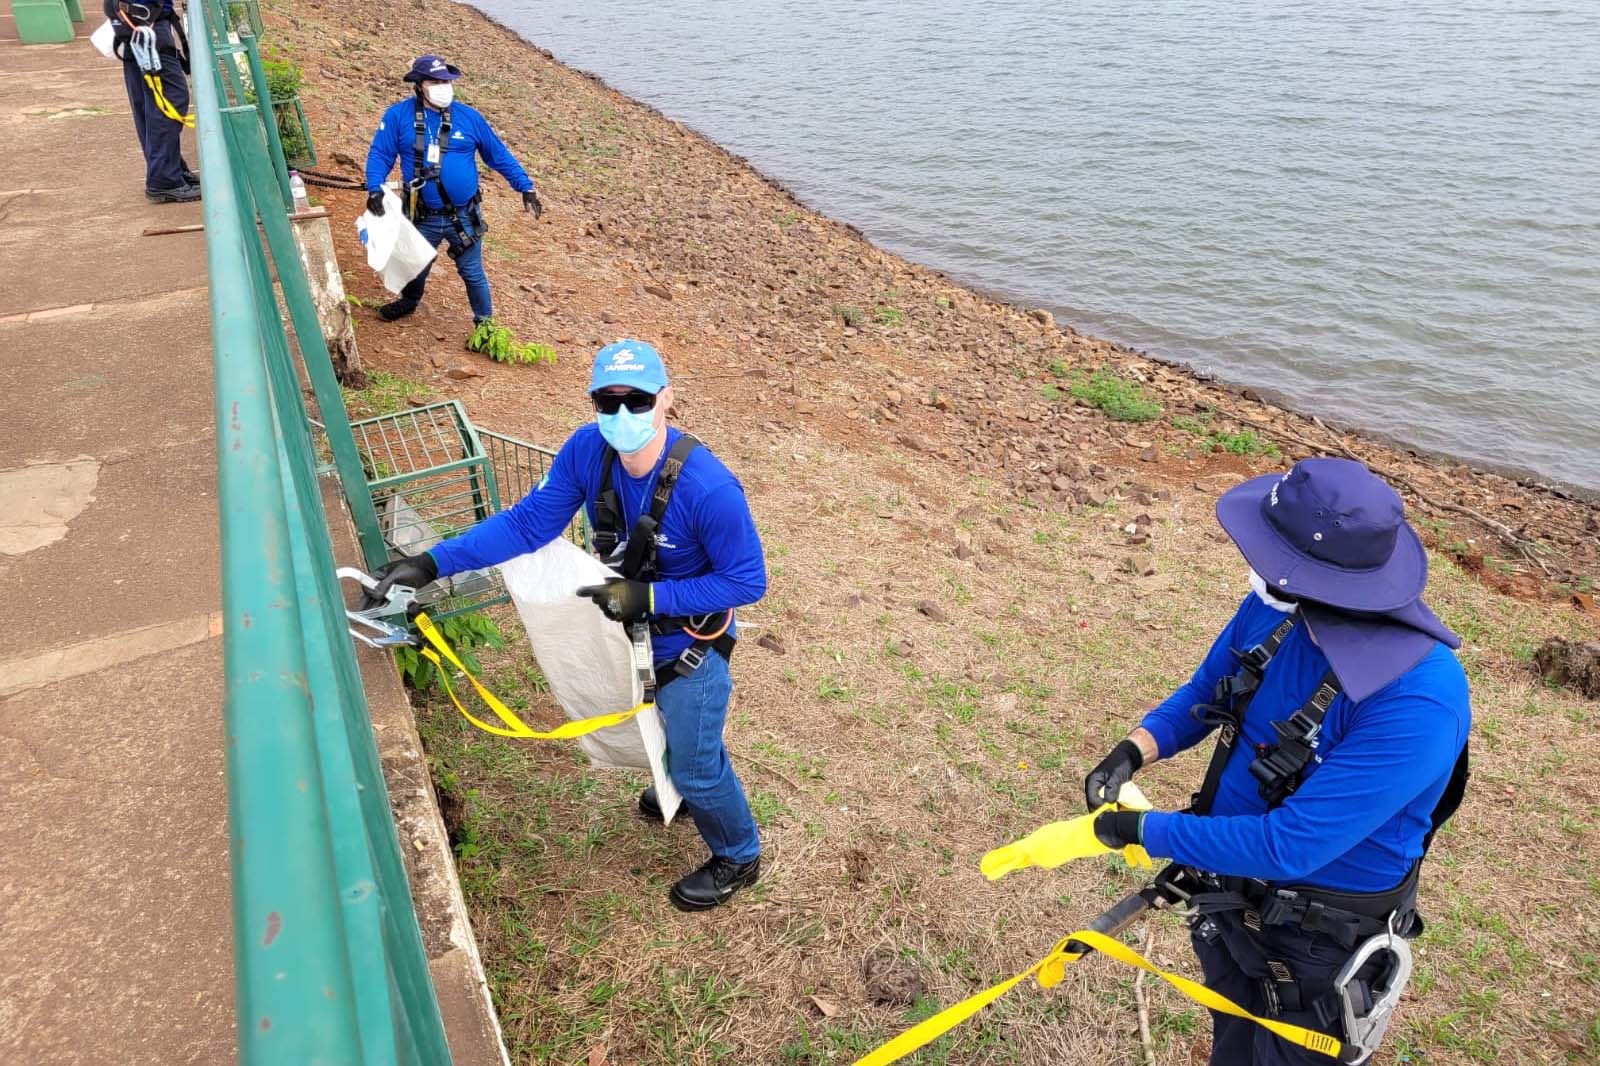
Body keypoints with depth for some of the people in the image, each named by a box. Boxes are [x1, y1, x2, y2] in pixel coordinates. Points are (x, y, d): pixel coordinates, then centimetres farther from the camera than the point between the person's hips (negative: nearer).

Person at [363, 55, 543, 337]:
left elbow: (499, 154, 3)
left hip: (464, 217, -1)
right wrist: (375, 188, -22)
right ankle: (408, 302, 53)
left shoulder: (469, 117, -5)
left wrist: (526, 187, 0)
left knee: (472, 273, 9)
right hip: (422, 218, 1)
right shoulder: (398, 116, -6)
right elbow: (380, 154, -5)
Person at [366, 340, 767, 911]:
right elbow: (529, 522, -14)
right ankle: (682, 786, 66)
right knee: (663, 732, 31)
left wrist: (647, 597, -31)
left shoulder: (708, 488, -37)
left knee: (695, 765, 12)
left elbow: (747, 582, -26)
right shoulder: (587, 450, -21)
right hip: (629, 630, 6)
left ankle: (737, 857, 43)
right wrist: (430, 563, -24)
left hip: (689, 646, -6)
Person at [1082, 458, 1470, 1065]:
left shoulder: (1417, 702, -37)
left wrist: (1146, 829, -26)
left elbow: (1288, 846, -35)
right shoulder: (1275, 607, -17)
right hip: (1228, 895, 6)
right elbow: (1205, 691, 2)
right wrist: (1134, 751, -15)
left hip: (1316, 940, -5)